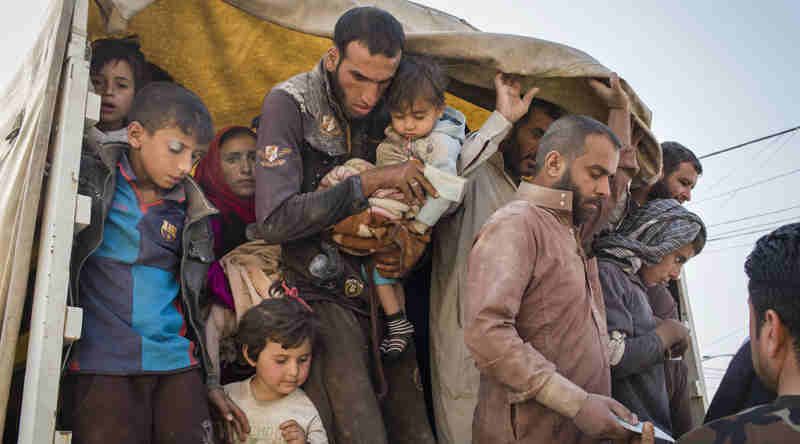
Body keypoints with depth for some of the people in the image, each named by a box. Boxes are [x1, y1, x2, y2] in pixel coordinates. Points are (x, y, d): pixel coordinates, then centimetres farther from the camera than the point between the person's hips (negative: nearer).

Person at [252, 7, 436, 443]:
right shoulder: (289, 104, -9)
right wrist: (371, 181, -21)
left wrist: (409, 246, -3)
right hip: (323, 299, -5)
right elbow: (275, 220, -19)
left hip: (381, 296, 5)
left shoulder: (385, 112, 5)